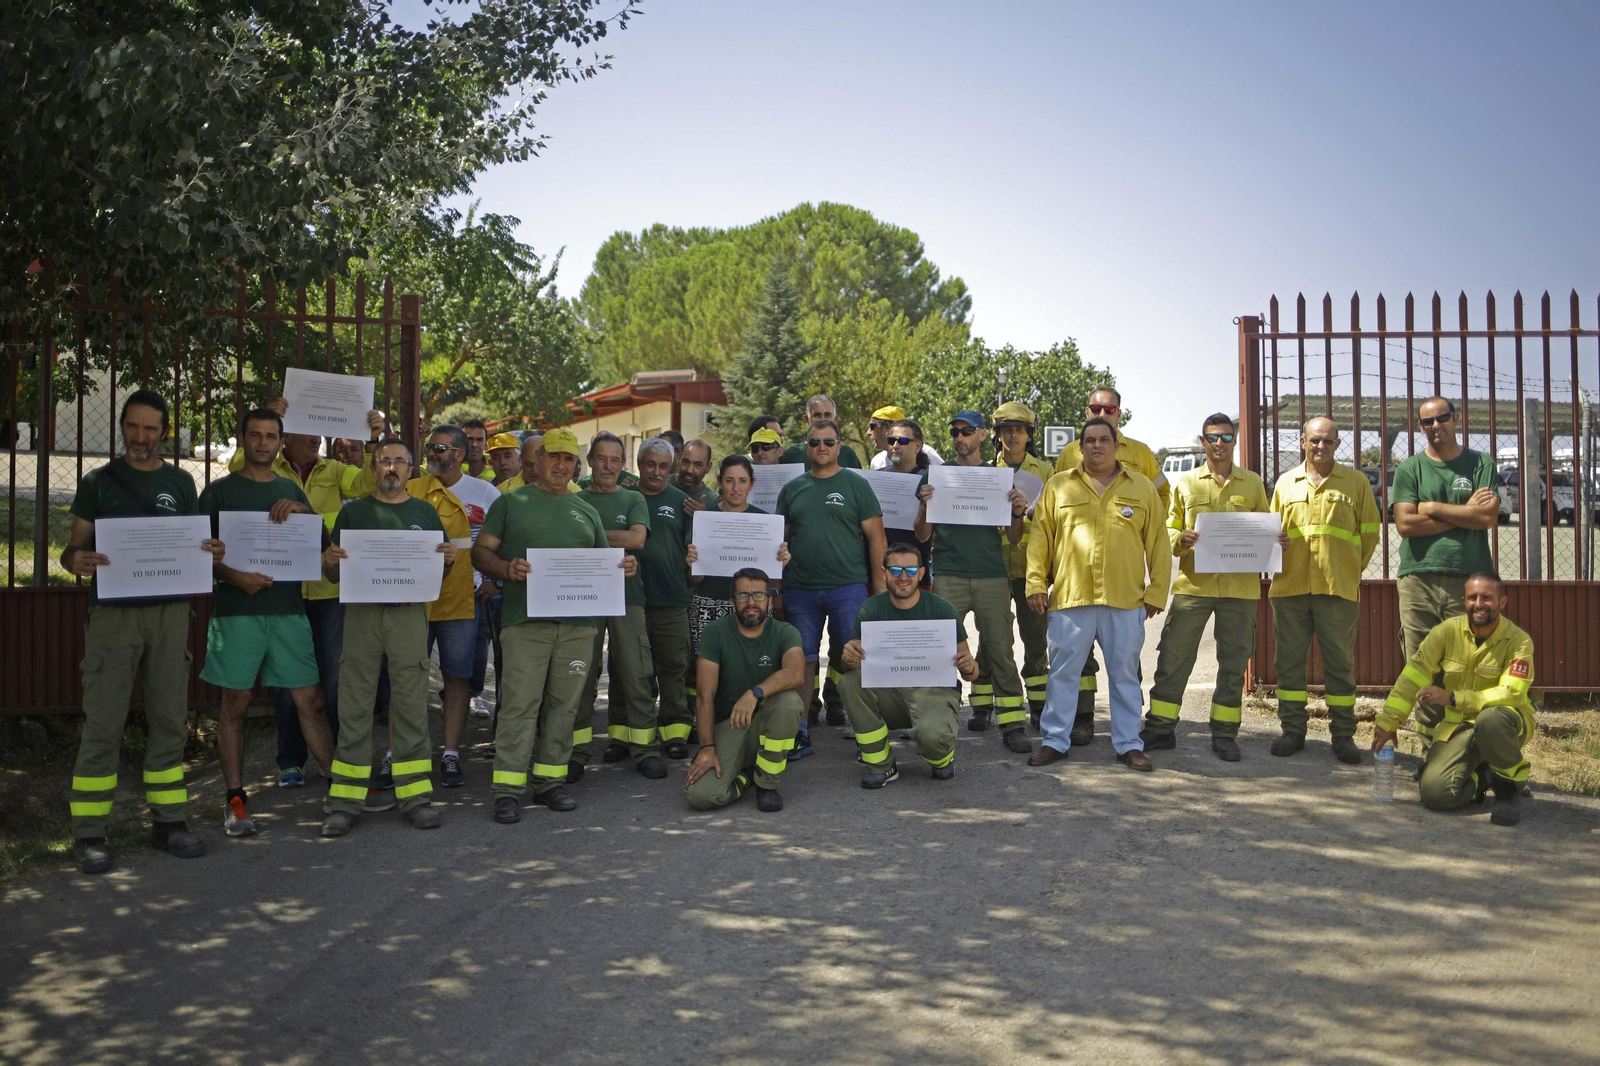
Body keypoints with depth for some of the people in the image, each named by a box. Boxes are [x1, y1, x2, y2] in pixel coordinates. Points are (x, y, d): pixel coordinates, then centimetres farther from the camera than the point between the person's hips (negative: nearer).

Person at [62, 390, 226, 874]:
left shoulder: (180, 482, 12)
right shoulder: (99, 481, 4)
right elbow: (73, 548, 4)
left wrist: (211, 553, -7)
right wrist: (76, 560, -20)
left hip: (169, 612, 3)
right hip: (113, 612, -3)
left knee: (170, 721, 7)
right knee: (102, 723, -3)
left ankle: (168, 822, 17)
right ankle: (89, 833, 5)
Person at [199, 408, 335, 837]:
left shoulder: (291, 492, 16)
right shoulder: (219, 491, 6)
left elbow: (321, 546, 10)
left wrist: (303, 512, -8)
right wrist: (235, 577, -17)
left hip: (288, 609, 2)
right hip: (236, 610, -2)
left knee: (310, 700, 2)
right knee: (234, 704, 2)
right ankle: (235, 798, 10)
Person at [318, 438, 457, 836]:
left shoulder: (425, 512, 14)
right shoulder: (353, 511, 12)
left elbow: (440, 575, 15)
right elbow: (334, 576, 12)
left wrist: (448, 561, -7)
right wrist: (330, 562, -10)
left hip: (409, 613, 0)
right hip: (361, 612, 0)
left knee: (411, 705, 0)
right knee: (355, 706, 0)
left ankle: (415, 797, 6)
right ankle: (345, 802, 5)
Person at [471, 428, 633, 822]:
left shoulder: (586, 511, 21)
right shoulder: (511, 503, 10)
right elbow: (481, 552, 5)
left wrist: (623, 566, 1)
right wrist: (506, 569, -15)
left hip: (578, 622, 4)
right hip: (525, 620, -4)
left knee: (564, 704, 6)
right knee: (520, 703, -7)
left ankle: (550, 781, 16)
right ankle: (507, 789, -3)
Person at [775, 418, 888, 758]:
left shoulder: (856, 485, 4)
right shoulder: (792, 489, 13)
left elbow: (876, 538, 1)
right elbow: (781, 539, 16)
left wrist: (880, 588, -4)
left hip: (848, 588, -3)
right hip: (800, 590, 3)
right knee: (803, 661, 7)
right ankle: (800, 734, 14)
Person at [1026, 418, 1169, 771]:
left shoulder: (1142, 487, 9)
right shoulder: (1058, 486, 8)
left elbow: (1158, 543, 8)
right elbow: (1040, 538, 7)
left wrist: (1156, 592, 3)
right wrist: (1036, 583, -2)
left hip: (1126, 599, 0)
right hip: (1070, 596, 0)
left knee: (1125, 674, 7)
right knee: (1063, 672, 5)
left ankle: (1129, 744, 18)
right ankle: (1054, 740, 15)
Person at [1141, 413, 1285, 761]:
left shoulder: (1253, 483, 12)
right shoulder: (1186, 483, 10)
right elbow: (1169, 529, 10)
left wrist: (1277, 542, -5)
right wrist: (1181, 539, -12)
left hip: (1239, 587, 1)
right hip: (1193, 584, -1)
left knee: (1234, 661, 6)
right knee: (1173, 656, -1)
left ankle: (1224, 734, 16)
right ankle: (1160, 729, 8)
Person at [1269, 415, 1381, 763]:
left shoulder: (1355, 482, 6)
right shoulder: (1286, 483, 12)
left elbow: (1369, 532, 8)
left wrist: (1351, 571, 6)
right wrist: (1278, 562, 3)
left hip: (1338, 587, -2)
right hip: (1290, 586, 2)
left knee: (1340, 662, 3)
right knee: (1289, 659, 6)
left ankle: (1343, 735, 12)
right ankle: (1292, 730, 16)